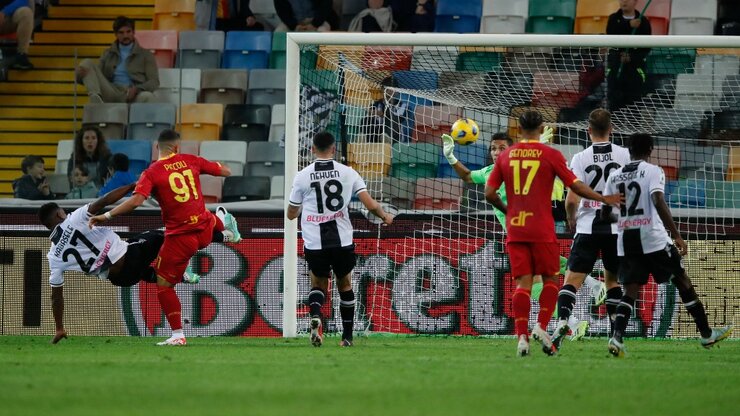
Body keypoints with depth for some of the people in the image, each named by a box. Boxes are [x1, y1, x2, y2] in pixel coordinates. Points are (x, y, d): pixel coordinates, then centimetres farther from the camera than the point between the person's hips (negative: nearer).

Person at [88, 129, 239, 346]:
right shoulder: (191, 161, 2)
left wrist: (106, 216, -18)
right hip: (204, 229, 4)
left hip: (180, 237, -4)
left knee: (163, 284, 6)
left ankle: (178, 335, 2)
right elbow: (225, 171, 12)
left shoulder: (151, 173, -11)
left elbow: (136, 201, -24)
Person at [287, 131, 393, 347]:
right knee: (345, 285, 19)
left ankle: (315, 315, -15)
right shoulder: (347, 173, 0)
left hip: (314, 242, 0)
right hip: (342, 240, 0)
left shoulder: (302, 176, 0)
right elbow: (370, 204, -3)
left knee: (318, 285, 17)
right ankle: (347, 336, 20)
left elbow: (291, 214, 10)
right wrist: (385, 217, 18)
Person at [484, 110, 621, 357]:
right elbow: (575, 186, -3)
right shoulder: (551, 155, -2)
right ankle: (541, 326, -5)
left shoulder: (506, 156, 7)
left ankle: (521, 336, -8)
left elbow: (489, 193, 5)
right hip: (542, 229, -3)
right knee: (550, 279, 11)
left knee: (523, 282, 3)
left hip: (515, 228, 3)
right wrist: (603, 199, 8)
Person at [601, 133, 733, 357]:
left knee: (631, 290, 3)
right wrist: (677, 236, -20)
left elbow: (605, 214, 13)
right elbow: (658, 202, -20)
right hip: (653, 238, -4)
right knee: (683, 282, 11)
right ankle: (706, 334, 18)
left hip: (626, 241, 4)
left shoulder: (614, 176, 10)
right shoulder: (653, 171, -5)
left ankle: (617, 337, -21)